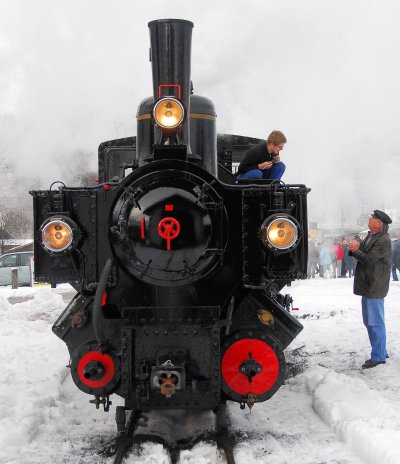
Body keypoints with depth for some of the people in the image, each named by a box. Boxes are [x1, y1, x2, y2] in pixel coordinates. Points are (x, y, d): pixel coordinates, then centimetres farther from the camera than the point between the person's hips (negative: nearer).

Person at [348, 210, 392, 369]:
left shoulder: (383, 240, -16)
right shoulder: (370, 237, 15)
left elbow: (370, 259, -22)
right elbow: (363, 253, 15)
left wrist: (356, 250, -14)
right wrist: (356, 247, -5)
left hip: (375, 287, -10)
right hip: (367, 285, 10)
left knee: (375, 323, -6)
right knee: (369, 322, 17)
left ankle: (378, 357, -1)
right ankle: (380, 351, 27)